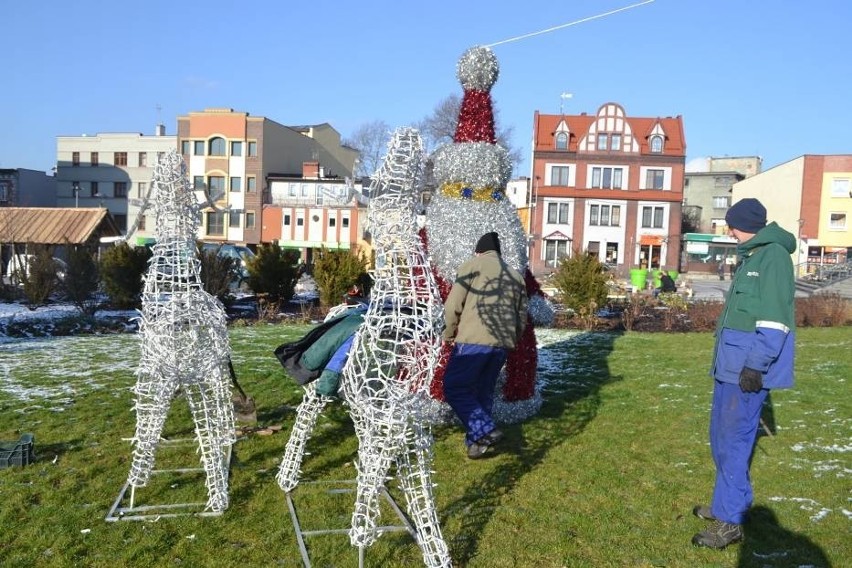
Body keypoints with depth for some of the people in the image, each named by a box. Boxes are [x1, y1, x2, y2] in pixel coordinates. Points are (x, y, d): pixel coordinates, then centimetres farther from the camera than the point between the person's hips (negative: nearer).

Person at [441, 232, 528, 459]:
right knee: (483, 392, 17)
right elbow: (522, 316, 19)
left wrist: (449, 332, 11)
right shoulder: (516, 275, 21)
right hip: (502, 343, 6)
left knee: (454, 388, 1)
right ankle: (477, 441, 19)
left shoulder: (472, 265, 5)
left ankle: (484, 431, -9)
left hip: (474, 340, -6)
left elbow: (453, 305, -3)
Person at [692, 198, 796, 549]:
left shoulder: (774, 256, -13)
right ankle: (724, 504, 30)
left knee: (734, 443, -4)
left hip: (748, 370, -10)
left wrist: (756, 366, -23)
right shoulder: (751, 257, 17)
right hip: (731, 366, 10)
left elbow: (775, 320, -20)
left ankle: (731, 522, 6)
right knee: (722, 438, 16)